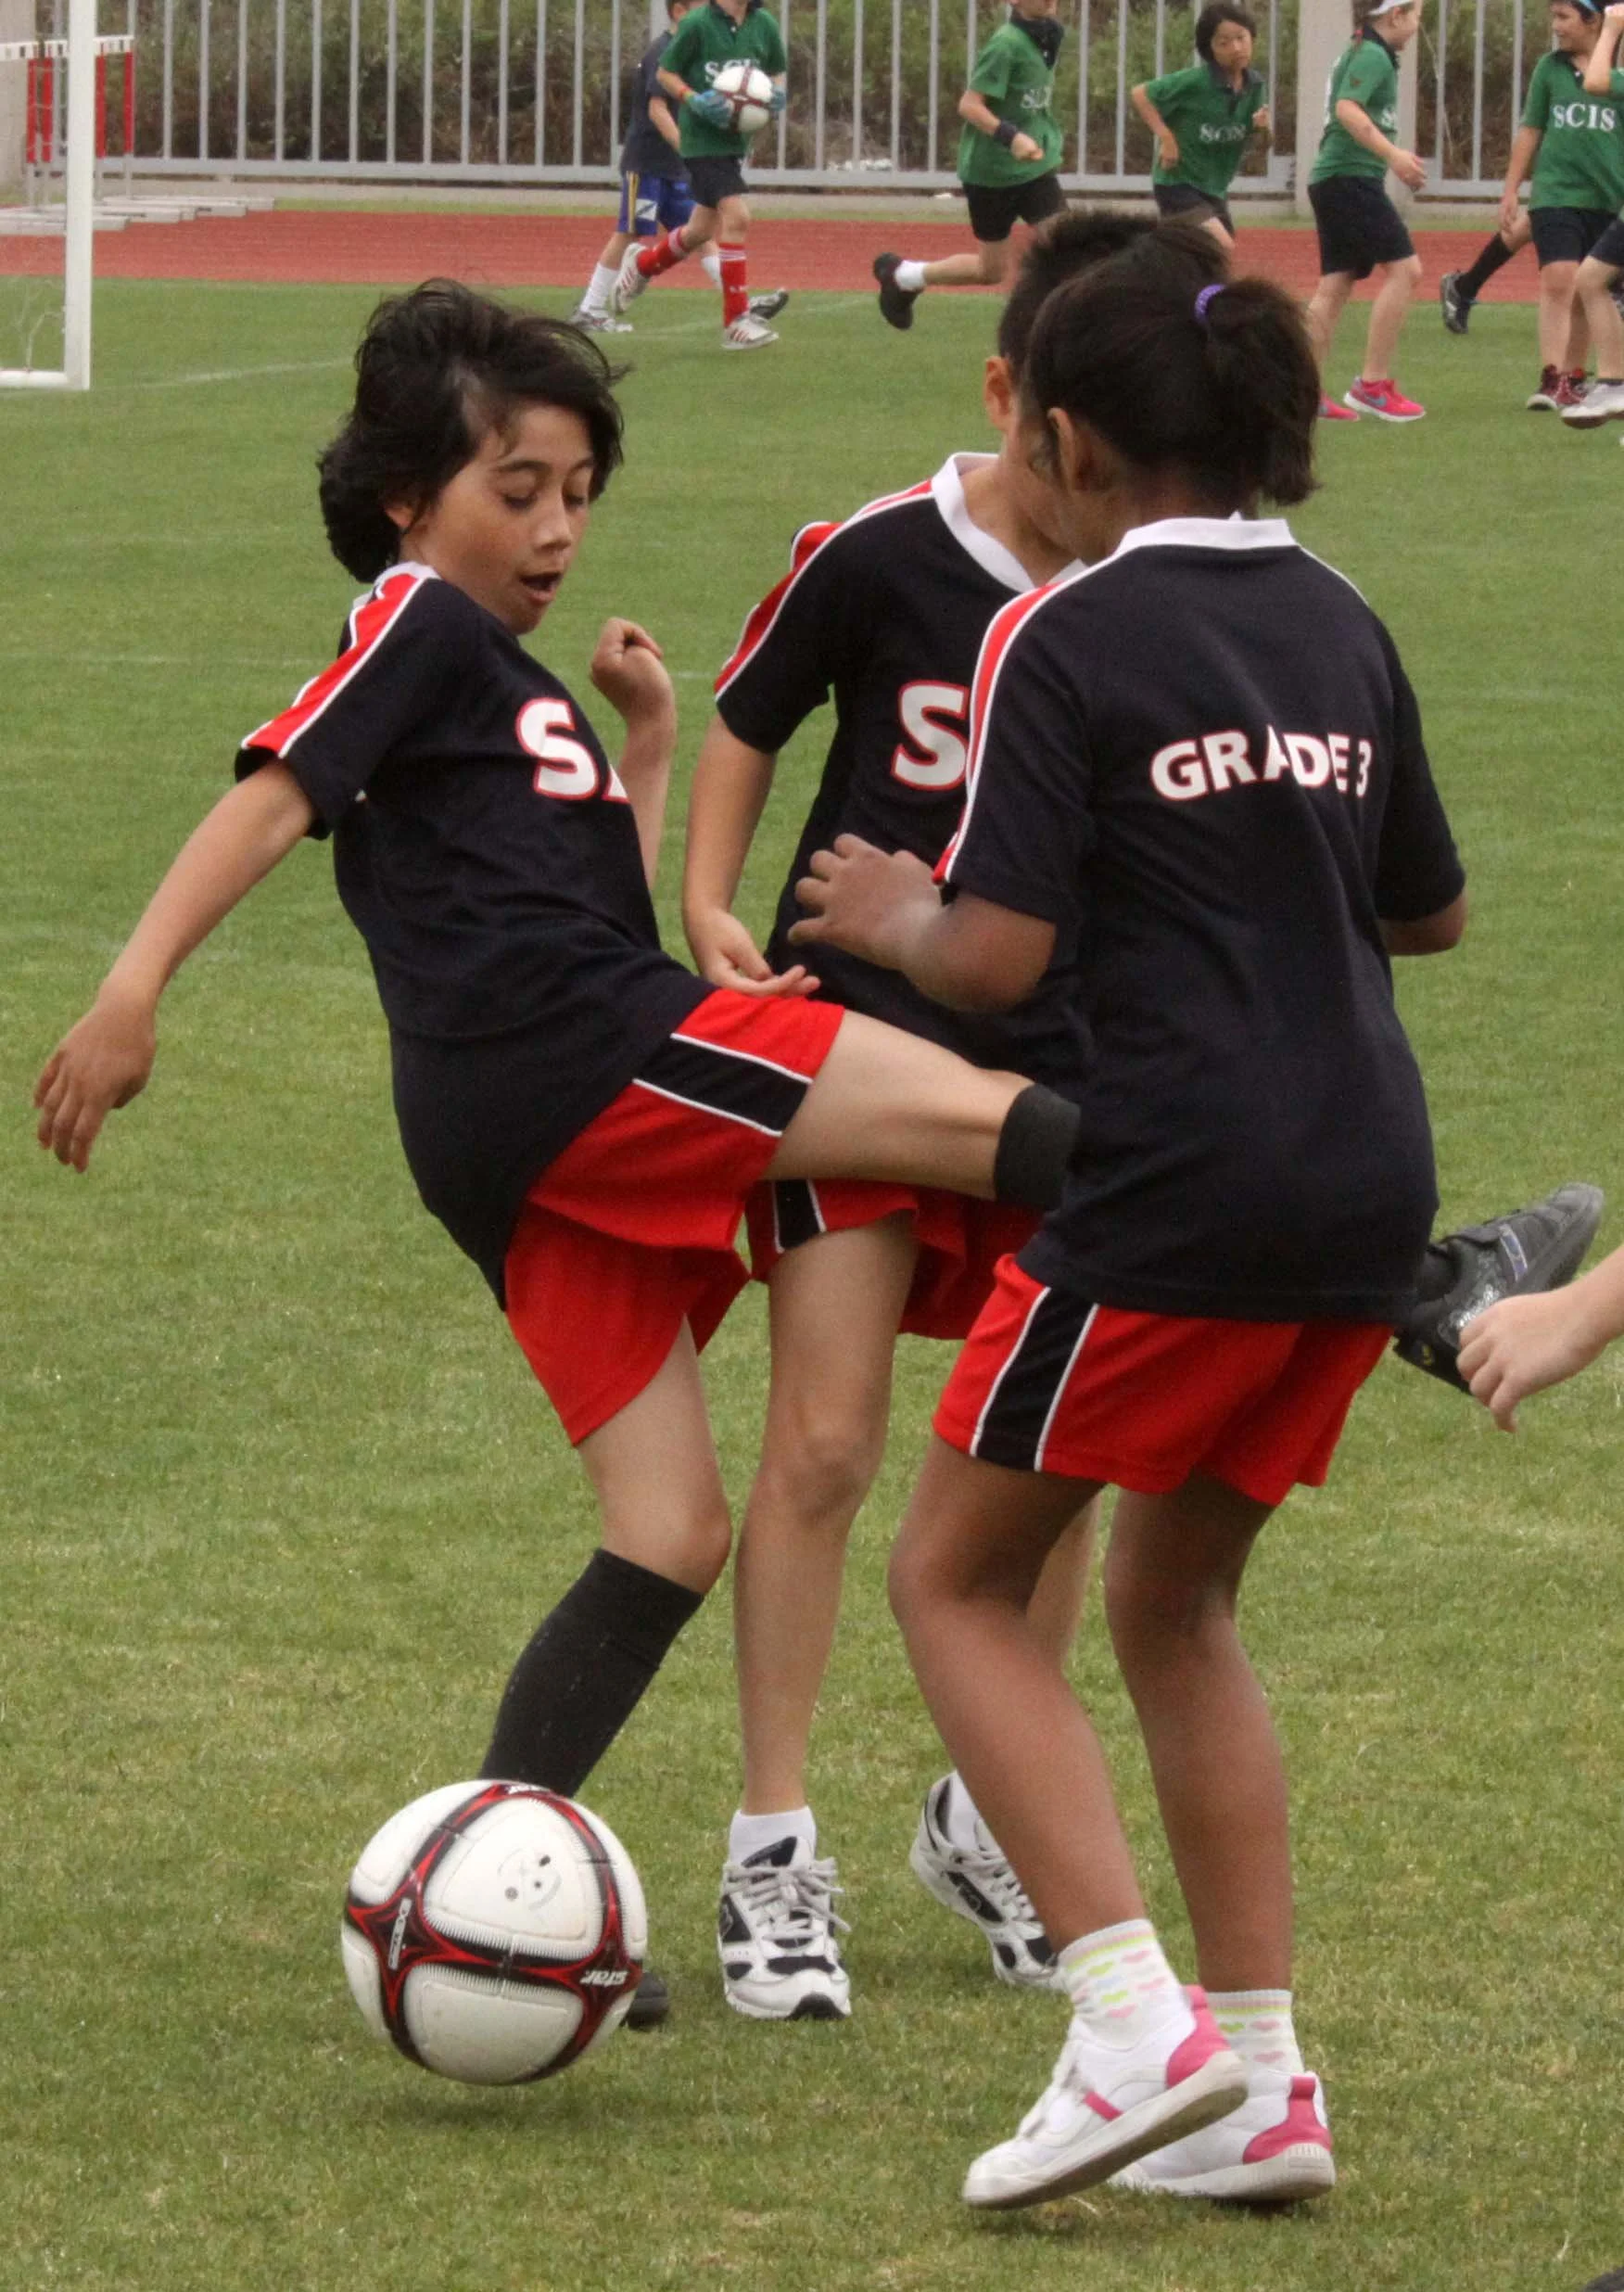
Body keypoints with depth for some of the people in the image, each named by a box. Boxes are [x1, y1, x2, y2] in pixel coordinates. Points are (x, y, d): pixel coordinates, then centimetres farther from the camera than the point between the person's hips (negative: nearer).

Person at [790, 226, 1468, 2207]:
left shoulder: (1063, 642, -8)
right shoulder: (1337, 626, 12)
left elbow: (995, 956, -14)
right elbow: (1430, 910, 22)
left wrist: (888, 917, 6)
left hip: (1179, 1194, -7)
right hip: (1371, 1190, 7)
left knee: (956, 1576, 7)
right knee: (1173, 1602, 21)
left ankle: (1136, 2024, -8)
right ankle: (1257, 2082, 15)